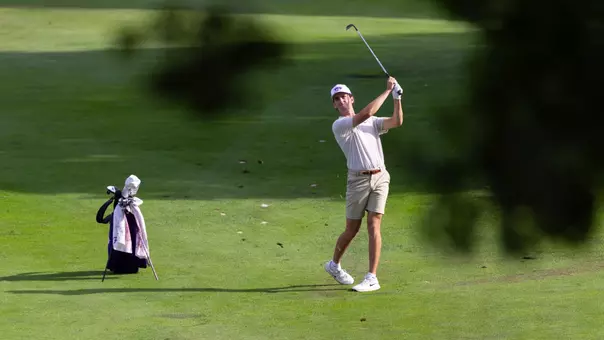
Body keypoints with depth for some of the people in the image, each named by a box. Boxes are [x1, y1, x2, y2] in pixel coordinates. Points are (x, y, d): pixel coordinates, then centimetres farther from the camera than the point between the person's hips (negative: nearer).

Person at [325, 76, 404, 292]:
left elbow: (396, 122, 0)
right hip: (358, 179, -3)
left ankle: (372, 278, -9)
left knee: (373, 226, -8)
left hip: (380, 177, 3)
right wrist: (387, 91, -14)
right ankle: (334, 264, 32)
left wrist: (397, 98, -13)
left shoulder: (372, 122, 15)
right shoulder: (338, 126, -4)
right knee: (352, 230, 6)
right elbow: (366, 114, -17)